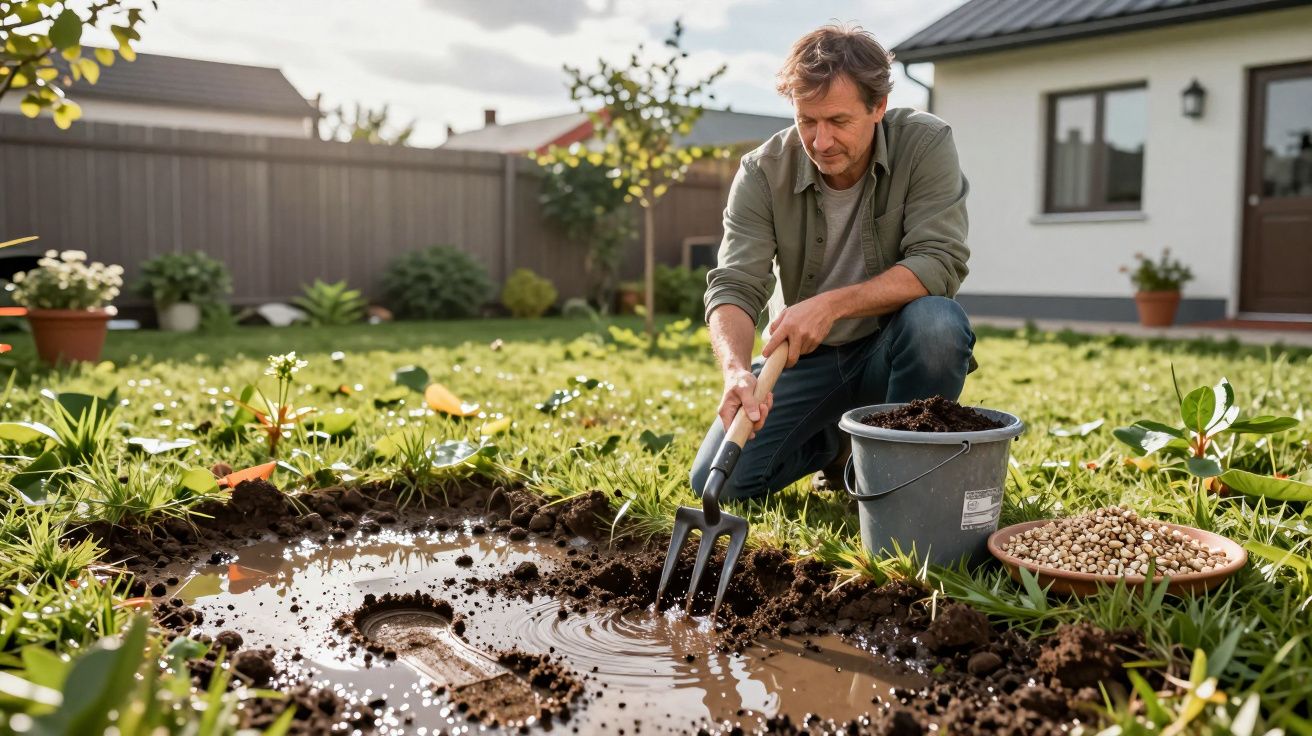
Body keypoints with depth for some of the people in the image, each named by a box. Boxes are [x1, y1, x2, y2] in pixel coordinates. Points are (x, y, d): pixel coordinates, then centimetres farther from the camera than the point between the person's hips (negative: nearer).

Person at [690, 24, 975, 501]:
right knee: (718, 484, -12)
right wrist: (737, 370, -41)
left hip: (891, 348, -1)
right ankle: (834, 442, 18)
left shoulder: (925, 144, -16)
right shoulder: (763, 172, -14)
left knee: (937, 321, -36)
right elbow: (734, 287, -20)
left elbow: (940, 264, -24)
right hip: (803, 356, 2)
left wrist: (832, 304, -37)